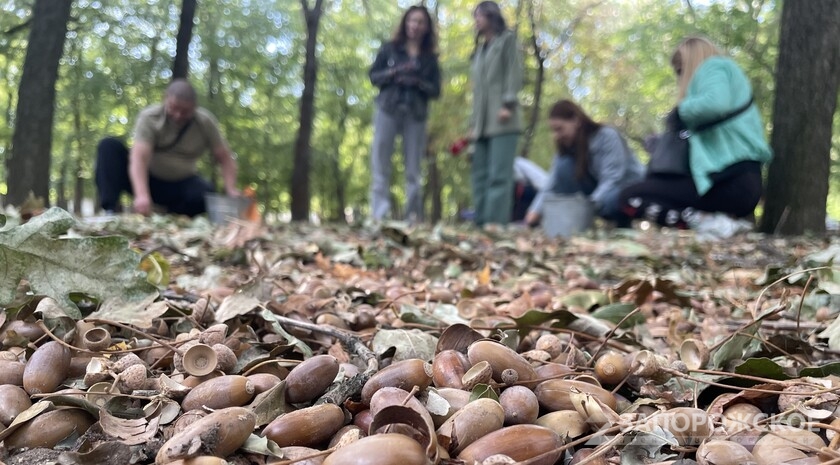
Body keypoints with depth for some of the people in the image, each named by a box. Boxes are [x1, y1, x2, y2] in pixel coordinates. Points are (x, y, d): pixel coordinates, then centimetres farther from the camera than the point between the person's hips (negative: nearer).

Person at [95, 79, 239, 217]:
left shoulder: (206, 122, -12)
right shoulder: (149, 117, -19)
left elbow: (224, 158, -9)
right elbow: (139, 158, -32)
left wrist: (231, 191, -27)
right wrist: (142, 195, -49)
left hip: (180, 185, 1)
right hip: (147, 180, -1)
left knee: (207, 195, -32)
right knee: (109, 145, -22)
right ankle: (110, 210, -31)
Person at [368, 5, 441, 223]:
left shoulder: (430, 57, 13)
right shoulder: (389, 48, 11)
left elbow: (436, 90, 6)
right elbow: (373, 75, 7)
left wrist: (418, 82, -13)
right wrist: (393, 73, -12)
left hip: (416, 115, 1)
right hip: (387, 111, -1)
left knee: (413, 170, 0)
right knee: (381, 166, -7)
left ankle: (414, 217, 3)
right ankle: (379, 215, -7)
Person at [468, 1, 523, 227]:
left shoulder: (507, 39, 12)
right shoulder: (479, 50, 30)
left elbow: (514, 73, -2)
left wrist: (508, 104, -16)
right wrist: (473, 123, 16)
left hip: (502, 119, -7)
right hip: (483, 122, 7)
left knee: (499, 174, -15)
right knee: (480, 175, -2)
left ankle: (496, 223, -20)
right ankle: (481, 223, -3)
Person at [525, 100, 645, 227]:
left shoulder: (607, 136, -19)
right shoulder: (567, 146, -2)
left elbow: (612, 178, -27)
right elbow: (551, 187, -11)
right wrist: (535, 212, -27)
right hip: (598, 192, 6)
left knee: (608, 199, -41)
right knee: (564, 164, -16)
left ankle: (624, 222, -9)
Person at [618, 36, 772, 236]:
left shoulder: (713, 66, 4)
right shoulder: (728, 75, 31)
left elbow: (717, 103, -20)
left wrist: (679, 112, -3)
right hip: (741, 180, 10)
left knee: (631, 198, -10)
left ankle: (707, 222, -24)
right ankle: (714, 219, 1)